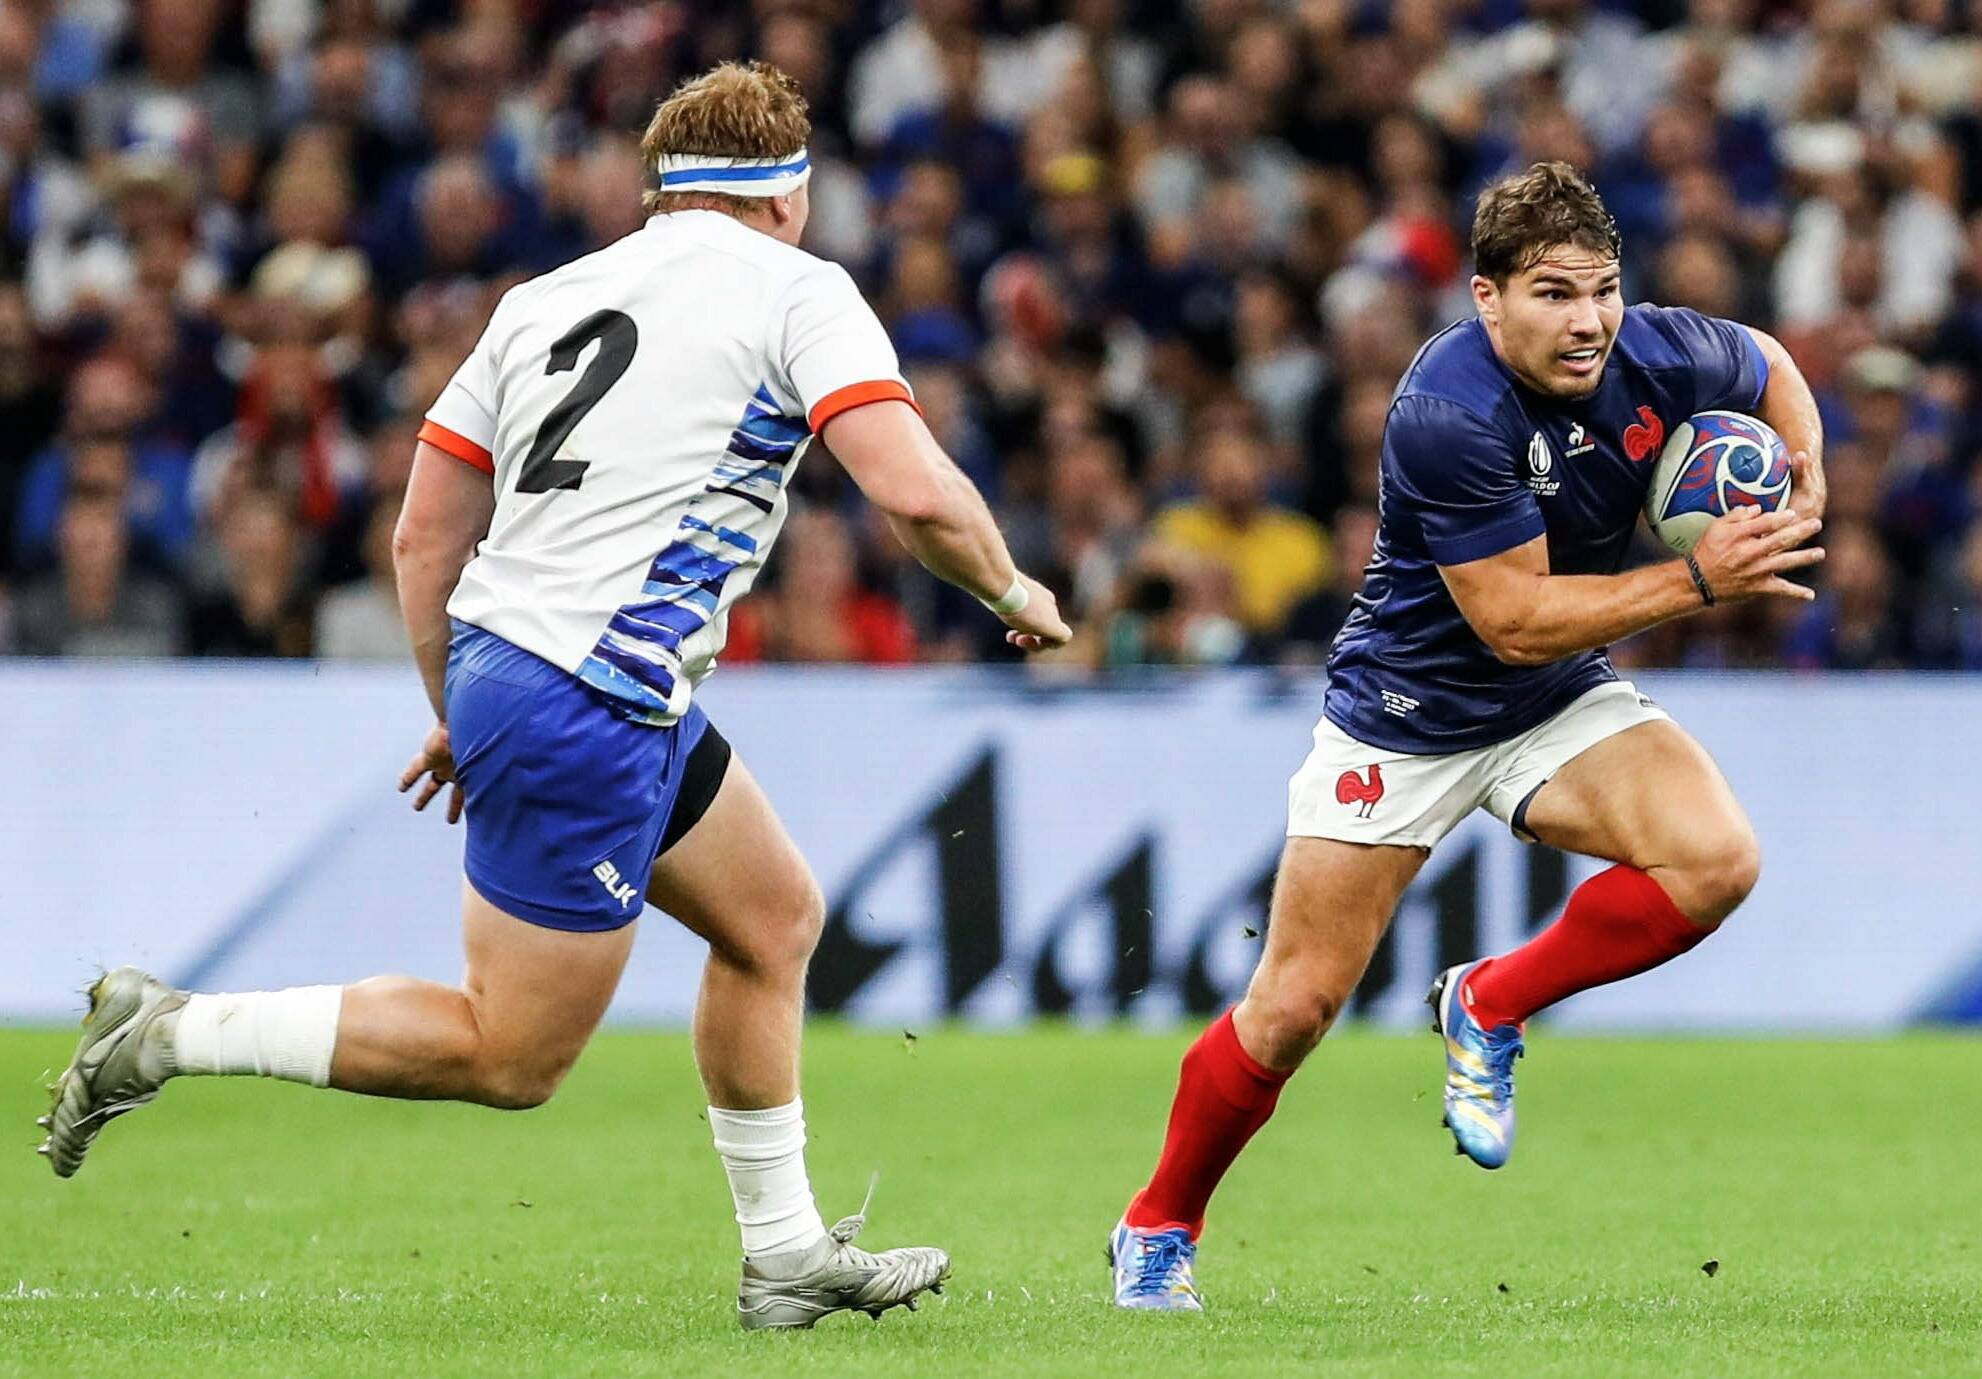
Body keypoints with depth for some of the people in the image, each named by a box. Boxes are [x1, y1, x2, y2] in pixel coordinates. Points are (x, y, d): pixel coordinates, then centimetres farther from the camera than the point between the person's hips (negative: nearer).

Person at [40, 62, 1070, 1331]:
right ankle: (170, 1034, -2)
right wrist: (1013, 590, 5)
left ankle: (788, 1253, 25)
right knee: (511, 1059, -2)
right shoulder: (795, 290, -4)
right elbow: (918, 493, -15)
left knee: (776, 917, 21)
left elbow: (425, 531, 14)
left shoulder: (546, 299, 15)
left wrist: (459, 711, 23)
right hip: (589, 713, -9)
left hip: (497, 662, 9)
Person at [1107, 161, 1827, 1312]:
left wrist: (1804, 486, -6)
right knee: (1294, 1009, -2)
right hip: (1407, 713, -5)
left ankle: (1490, 1008, 0)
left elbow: (1771, 369, 11)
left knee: (1716, 860, -23)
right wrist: (1697, 581, -30)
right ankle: (1159, 1228, 22)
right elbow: (1516, 620, -29)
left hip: (1562, 702, 5)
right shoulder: (1449, 414, -31)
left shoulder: (1658, 355, -14)